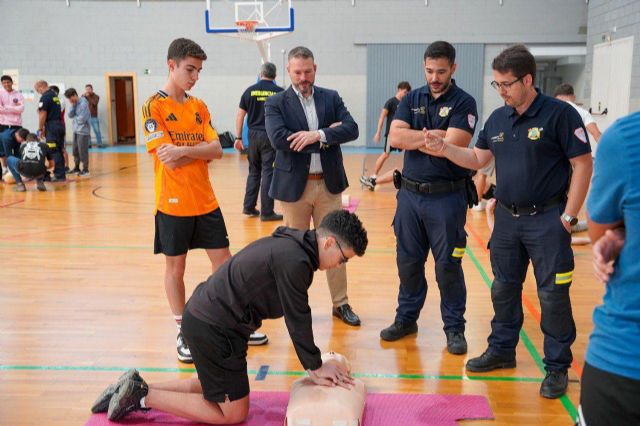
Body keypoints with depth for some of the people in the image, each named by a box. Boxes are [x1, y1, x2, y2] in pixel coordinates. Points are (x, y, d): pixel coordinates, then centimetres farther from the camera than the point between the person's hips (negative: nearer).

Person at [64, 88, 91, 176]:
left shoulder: (83, 104, -15)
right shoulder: (75, 103, 9)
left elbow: (83, 118, -19)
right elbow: (70, 115, 5)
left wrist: (75, 118, -1)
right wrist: (73, 106, -5)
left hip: (83, 131, -8)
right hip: (76, 131, 8)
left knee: (83, 151, -4)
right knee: (75, 150, 14)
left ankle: (85, 170, 5)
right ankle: (77, 168, 26)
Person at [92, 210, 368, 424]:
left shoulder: (290, 243, 7)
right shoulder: (294, 261, -23)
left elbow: (297, 316, 12)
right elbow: (297, 320, -15)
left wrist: (316, 363, 13)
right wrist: (316, 368, -1)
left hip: (204, 315, 10)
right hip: (213, 329, -10)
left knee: (219, 388, 24)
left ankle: (138, 388, 21)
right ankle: (143, 396, 5)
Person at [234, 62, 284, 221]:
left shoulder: (250, 91, 5)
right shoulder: (280, 92, 0)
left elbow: (240, 115, 4)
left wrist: (238, 138, 9)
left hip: (254, 135, 3)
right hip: (271, 136, -3)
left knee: (254, 171, 16)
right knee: (268, 172, 0)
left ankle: (249, 207, 17)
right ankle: (266, 212, 2)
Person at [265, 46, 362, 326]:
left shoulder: (331, 98, 6)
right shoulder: (275, 103, -3)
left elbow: (352, 129, -7)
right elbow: (279, 139, -19)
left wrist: (318, 135, -22)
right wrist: (328, 135, -16)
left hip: (329, 183, 2)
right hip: (294, 185, -2)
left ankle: (341, 303, 21)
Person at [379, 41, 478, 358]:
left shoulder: (464, 103, -5)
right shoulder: (412, 99, 7)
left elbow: (452, 147, -19)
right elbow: (395, 137, -7)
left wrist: (415, 139, -7)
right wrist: (433, 136, -14)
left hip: (447, 196, -4)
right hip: (410, 193, 4)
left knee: (448, 265, 4)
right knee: (408, 261, 13)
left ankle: (454, 327, 18)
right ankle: (406, 318, 28)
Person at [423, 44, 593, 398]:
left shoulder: (559, 114, -12)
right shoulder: (497, 118, 6)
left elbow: (582, 165, -11)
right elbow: (477, 159, 12)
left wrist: (568, 216, -12)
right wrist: (444, 149, -5)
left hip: (546, 219, -6)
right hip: (506, 217, 6)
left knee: (552, 295, 2)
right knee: (504, 288, 15)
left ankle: (557, 366, 16)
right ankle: (502, 350, 32)